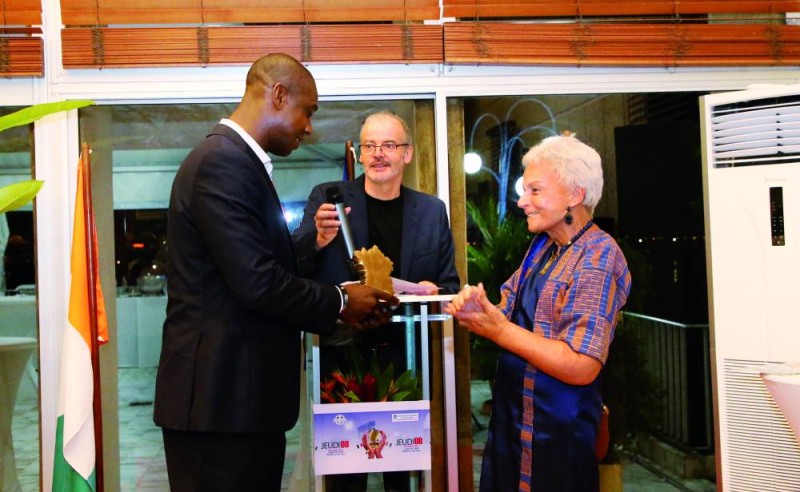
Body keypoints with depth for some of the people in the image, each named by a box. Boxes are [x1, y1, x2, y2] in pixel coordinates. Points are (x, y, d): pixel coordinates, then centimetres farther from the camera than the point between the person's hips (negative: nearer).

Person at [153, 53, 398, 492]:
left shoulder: (236, 159, 15)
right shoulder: (222, 162, -17)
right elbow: (257, 283, -23)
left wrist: (339, 306, 9)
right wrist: (340, 301, -8)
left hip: (242, 394, 10)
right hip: (221, 399, -10)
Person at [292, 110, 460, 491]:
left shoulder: (432, 210, 4)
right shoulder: (327, 197, -1)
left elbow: (450, 284, 10)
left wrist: (435, 290, -12)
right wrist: (318, 240, -26)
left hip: (406, 359, 2)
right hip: (341, 355, -1)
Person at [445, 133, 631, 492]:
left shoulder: (597, 259, -21)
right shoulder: (542, 245, 7)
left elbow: (582, 366, -28)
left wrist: (499, 331, -23)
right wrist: (476, 306, -14)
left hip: (556, 436, -8)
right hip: (510, 421, 8)